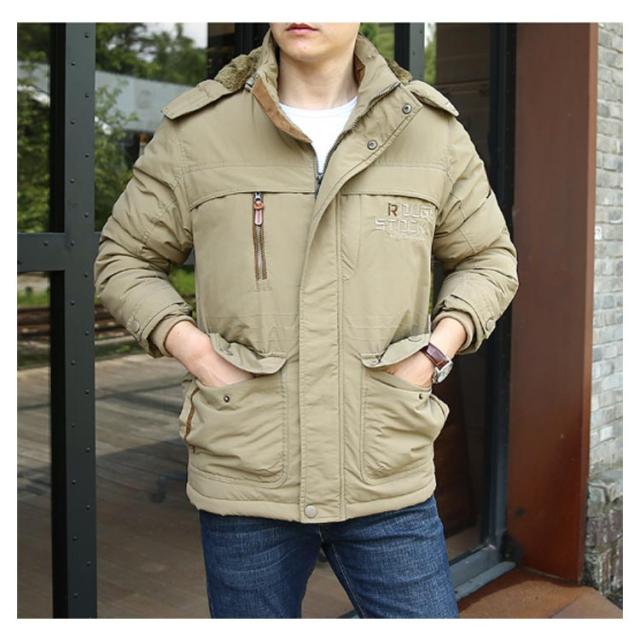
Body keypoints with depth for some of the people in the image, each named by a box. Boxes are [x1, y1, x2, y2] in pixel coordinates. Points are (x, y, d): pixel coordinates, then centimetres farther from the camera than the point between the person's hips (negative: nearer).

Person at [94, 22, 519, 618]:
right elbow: (124, 258, 10)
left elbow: (488, 259, 15)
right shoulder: (194, 128, 0)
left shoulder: (433, 130, 3)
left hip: (389, 480, 1)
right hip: (243, 478, 0)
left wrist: (437, 350, -2)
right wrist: (192, 349, -6)